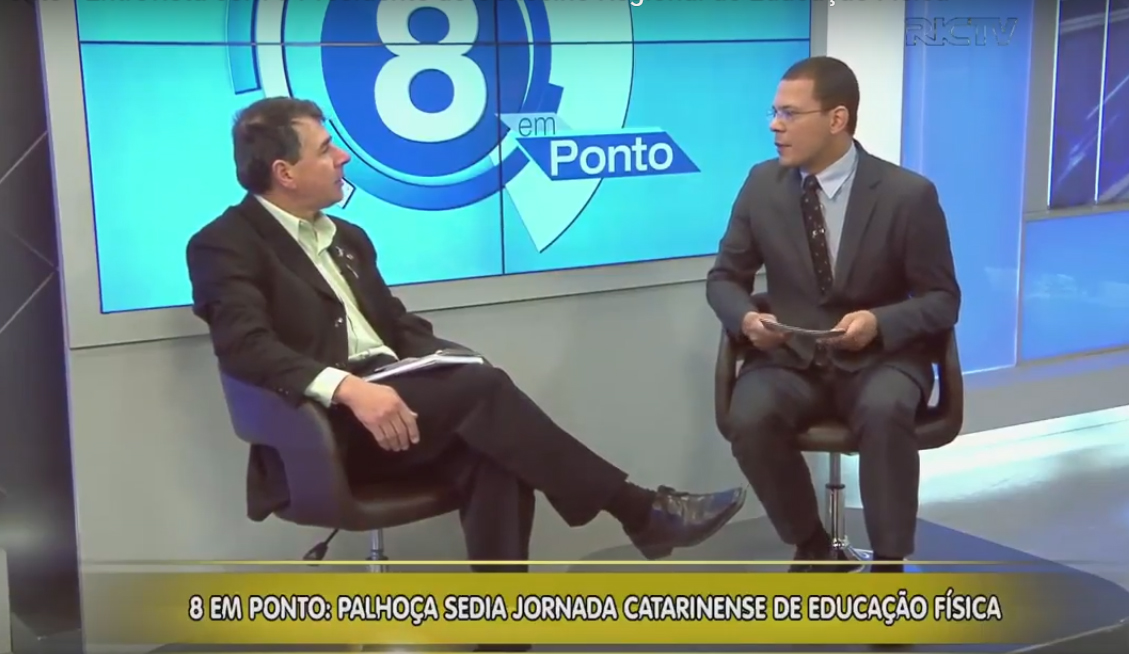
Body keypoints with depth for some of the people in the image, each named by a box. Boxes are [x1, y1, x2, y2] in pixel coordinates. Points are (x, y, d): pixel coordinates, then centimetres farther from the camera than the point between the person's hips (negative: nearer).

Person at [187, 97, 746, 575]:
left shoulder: (345, 237, 21)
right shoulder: (225, 246, -3)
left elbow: (401, 325, 20)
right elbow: (246, 348, -18)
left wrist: (451, 372, -2)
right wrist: (348, 388, -33)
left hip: (393, 401, 7)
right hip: (328, 428, -7)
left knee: (489, 449, -26)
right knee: (483, 388, -26)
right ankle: (641, 511, -16)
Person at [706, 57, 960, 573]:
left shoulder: (908, 194, -8)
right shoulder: (763, 184, 2)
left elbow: (942, 299, -2)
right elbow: (724, 277, 11)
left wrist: (879, 322, -23)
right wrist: (745, 317, -14)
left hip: (881, 358, -2)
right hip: (790, 357, 3)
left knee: (884, 413, -36)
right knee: (750, 420, -29)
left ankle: (888, 567, -15)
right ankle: (812, 547, -2)